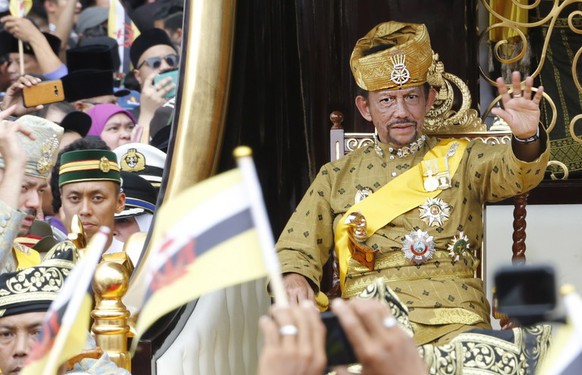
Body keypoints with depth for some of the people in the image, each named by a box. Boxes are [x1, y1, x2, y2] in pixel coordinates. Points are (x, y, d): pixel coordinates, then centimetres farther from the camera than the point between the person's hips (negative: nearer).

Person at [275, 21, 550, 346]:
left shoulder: (460, 159, 18)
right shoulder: (337, 177, 21)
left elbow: (517, 172, -1)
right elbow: (295, 250, 18)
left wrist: (527, 137, -25)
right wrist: (294, 279, -7)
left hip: (451, 321, -1)